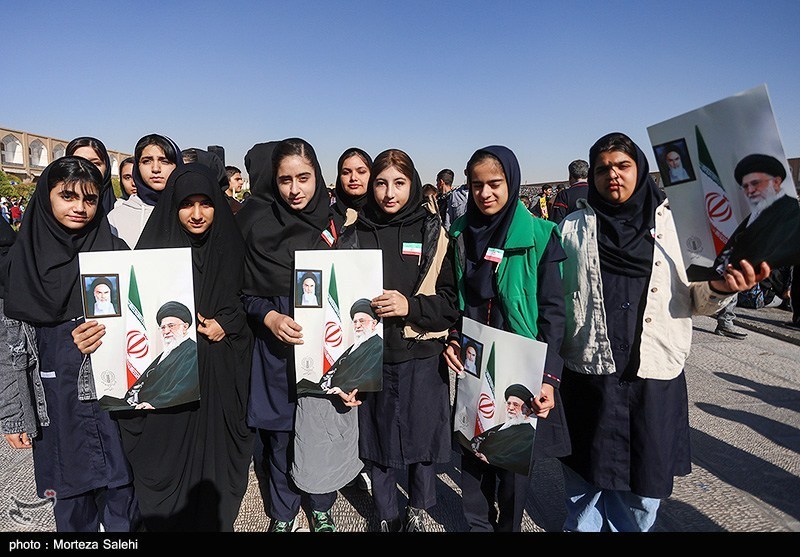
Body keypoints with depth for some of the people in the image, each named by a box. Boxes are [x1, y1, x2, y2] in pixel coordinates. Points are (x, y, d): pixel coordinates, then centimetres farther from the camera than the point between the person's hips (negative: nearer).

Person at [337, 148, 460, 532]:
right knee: (379, 441, 13)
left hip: (422, 357, -1)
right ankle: (386, 517, 37)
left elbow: (453, 300, -3)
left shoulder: (433, 231, -2)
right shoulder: (354, 235, 3)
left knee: (423, 436, 12)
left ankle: (417, 511, 39)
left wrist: (410, 306, -18)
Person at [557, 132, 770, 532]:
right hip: (588, 376, 0)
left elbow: (691, 300, 2)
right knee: (585, 487, 13)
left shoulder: (671, 222, 3)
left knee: (642, 491, 14)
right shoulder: (573, 227, 4)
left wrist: (719, 288, -20)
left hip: (655, 379, 1)